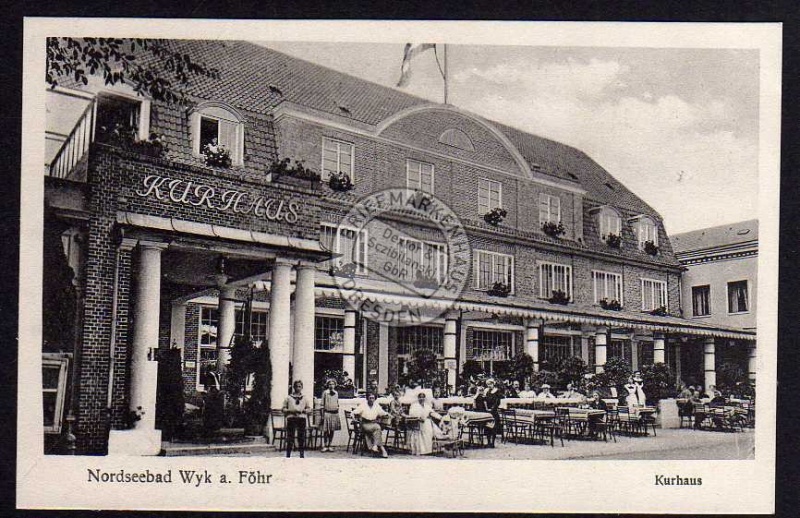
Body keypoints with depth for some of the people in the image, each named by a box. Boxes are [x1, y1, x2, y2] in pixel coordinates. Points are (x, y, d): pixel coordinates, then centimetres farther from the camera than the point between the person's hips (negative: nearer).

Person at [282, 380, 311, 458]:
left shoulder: (304, 398, 15)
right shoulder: (288, 397, 10)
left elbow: (309, 409, 13)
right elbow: (283, 409, 7)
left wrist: (303, 410, -7)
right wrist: (290, 411, -11)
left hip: (301, 418, 2)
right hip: (291, 418, -2)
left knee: (302, 437, 1)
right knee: (290, 438, -4)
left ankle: (302, 455, 8)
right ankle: (288, 456, 1)